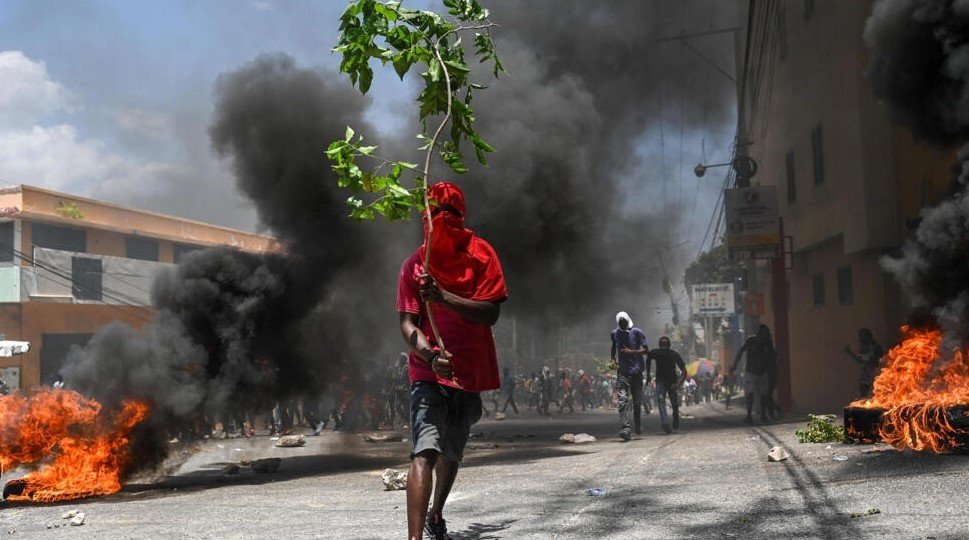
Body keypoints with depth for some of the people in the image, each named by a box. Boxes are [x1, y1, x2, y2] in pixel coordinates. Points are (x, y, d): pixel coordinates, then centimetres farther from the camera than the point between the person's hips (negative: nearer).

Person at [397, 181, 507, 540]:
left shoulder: (481, 254, -2)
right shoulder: (414, 265, -1)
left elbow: (490, 313, -12)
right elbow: (407, 323, -7)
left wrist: (442, 297, -26)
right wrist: (432, 356, -27)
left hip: (470, 373, 2)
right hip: (428, 373, -2)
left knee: (451, 453, 20)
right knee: (425, 453, -22)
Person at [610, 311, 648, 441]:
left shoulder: (637, 332, -2)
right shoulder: (614, 334, 9)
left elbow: (646, 350, -2)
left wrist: (631, 352, -14)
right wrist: (612, 359, 12)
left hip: (636, 371, -1)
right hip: (622, 371, 1)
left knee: (637, 401, 9)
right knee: (623, 400, -13)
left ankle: (638, 425, 32)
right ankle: (625, 428, -19)